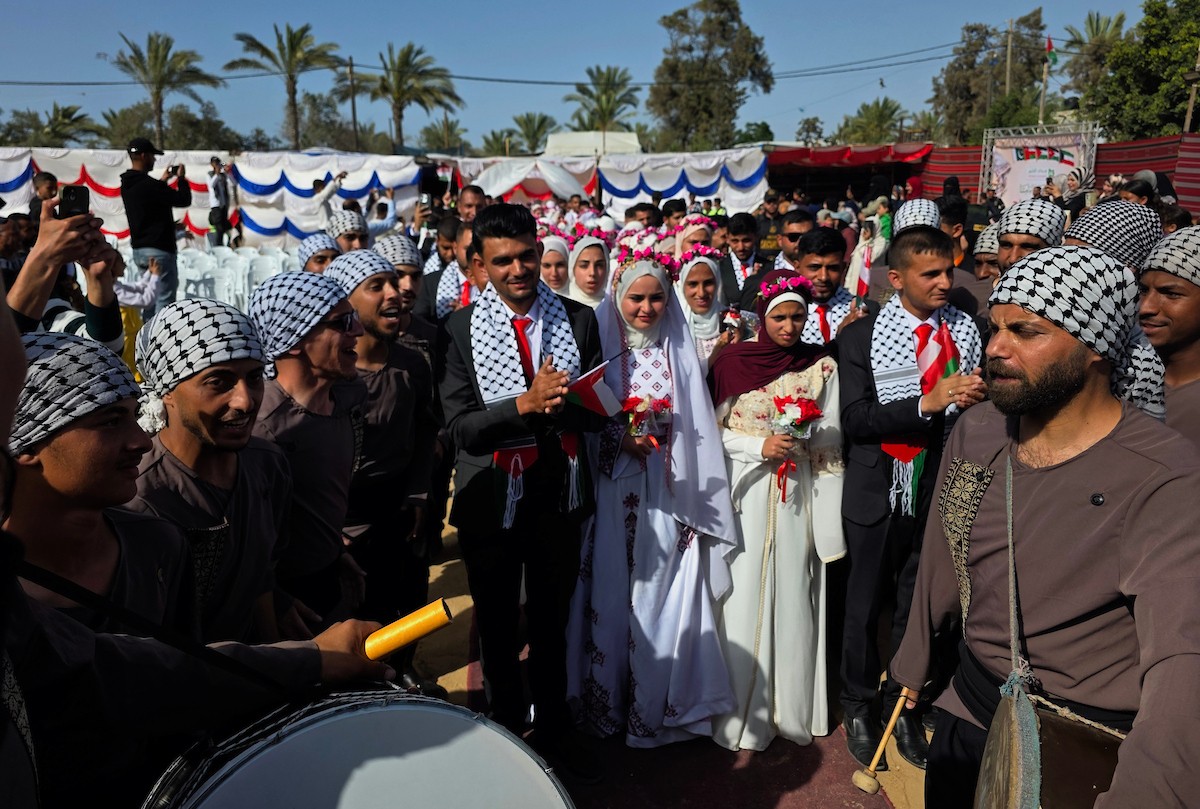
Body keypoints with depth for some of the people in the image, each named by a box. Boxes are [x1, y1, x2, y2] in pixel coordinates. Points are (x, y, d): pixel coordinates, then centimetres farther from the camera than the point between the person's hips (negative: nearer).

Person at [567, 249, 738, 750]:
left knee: (667, 598, 3)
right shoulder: (601, 346, 0)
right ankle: (609, 704, 22)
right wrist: (620, 438, -19)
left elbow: (696, 430, 5)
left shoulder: (680, 353, 6)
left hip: (668, 495, 2)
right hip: (612, 495, -1)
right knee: (611, 597, 5)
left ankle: (660, 706, 20)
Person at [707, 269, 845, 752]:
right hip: (747, 494, -1)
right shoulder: (733, 362, -1)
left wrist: (829, 523, -3)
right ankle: (744, 711, 18)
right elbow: (716, 430, 2)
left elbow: (828, 444, 2)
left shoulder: (823, 366, 2)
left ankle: (793, 708, 23)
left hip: (799, 496, 1)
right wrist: (761, 446, -14)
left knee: (794, 598, 6)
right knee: (745, 599, 2)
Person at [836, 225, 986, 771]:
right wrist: (929, 402, -24)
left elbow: (980, 408, 5)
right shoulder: (860, 337, -7)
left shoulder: (967, 330, -1)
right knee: (864, 604, 13)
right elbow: (854, 420, -16)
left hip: (941, 487, 2)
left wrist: (975, 399, -16)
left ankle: (902, 704, 36)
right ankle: (859, 705, 34)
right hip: (879, 490, -2)